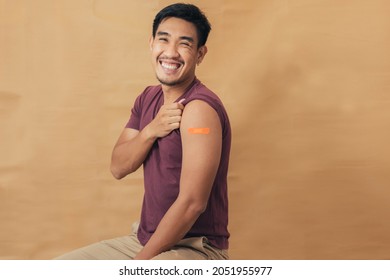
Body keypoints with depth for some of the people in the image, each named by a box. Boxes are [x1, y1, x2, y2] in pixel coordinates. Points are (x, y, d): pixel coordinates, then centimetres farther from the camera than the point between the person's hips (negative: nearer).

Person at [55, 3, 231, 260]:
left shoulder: (199, 108, -19)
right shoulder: (148, 98, 7)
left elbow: (192, 203, -23)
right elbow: (118, 167, 4)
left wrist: (138, 263, -18)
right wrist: (151, 131, -15)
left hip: (195, 248, -8)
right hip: (145, 239, 8)